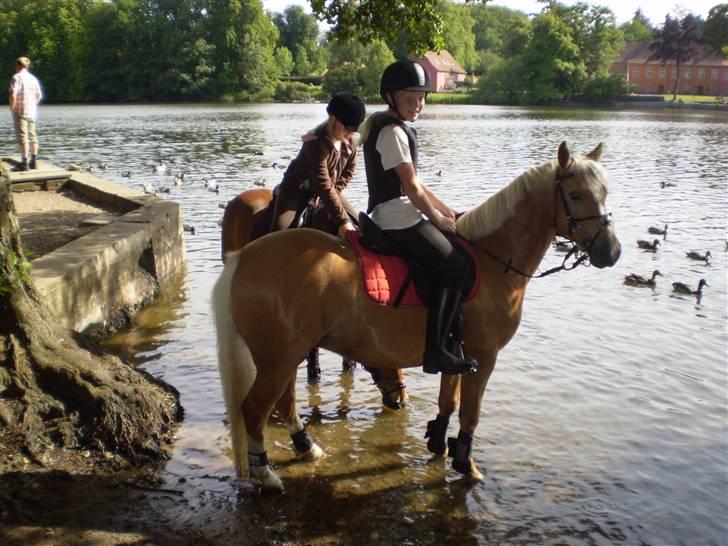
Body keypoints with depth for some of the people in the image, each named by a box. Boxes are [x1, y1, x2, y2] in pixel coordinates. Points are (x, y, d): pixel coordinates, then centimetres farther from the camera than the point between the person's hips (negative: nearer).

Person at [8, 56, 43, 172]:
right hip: (31, 112, 7)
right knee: (32, 136, 10)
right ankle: (34, 162, 12)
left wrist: (12, 108, -9)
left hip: (20, 111, -7)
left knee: (22, 137, -6)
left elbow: (13, 94, -20)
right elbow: (39, 95, 17)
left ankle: (24, 163, -8)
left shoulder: (17, 77, -11)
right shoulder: (33, 78, 10)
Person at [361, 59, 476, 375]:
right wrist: (438, 218, -5)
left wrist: (446, 211, 16)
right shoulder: (392, 131, -15)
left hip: (393, 214, 11)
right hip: (398, 217, -11)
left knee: (456, 247, 20)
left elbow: (413, 181, 19)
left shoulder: (392, 126, 17)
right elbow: (411, 187, -18)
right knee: (455, 269, -16)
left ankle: (451, 330, 23)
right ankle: (435, 352, -14)